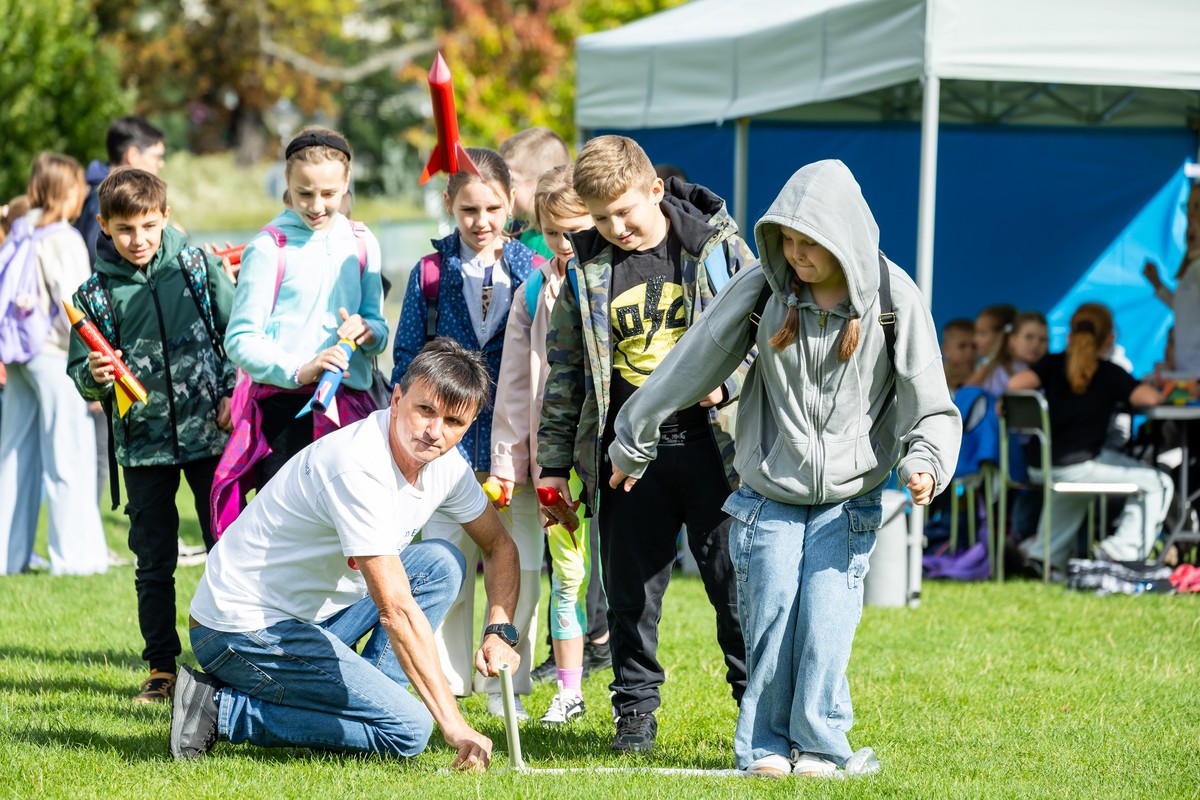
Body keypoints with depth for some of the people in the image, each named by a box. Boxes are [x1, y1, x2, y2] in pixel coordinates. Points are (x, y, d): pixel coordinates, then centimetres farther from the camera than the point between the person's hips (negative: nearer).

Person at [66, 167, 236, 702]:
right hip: (143, 442, 1)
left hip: (210, 434, -1)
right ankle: (162, 667, 15)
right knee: (153, 562, 6)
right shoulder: (94, 294, 0)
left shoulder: (198, 265, 0)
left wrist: (233, 393, -3)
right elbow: (79, 375, 4)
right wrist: (96, 376, -17)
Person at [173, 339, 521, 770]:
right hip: (244, 632, -9)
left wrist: (499, 631, -3)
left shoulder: (445, 462, -1)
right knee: (408, 729, -14)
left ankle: (358, 698, 2)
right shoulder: (359, 467, -28)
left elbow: (500, 546, 17)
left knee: (441, 564, 5)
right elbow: (396, 610, -32)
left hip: (311, 616, 9)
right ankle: (223, 709, -9)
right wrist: (453, 725, -33)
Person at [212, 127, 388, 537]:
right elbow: (240, 340, -7)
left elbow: (379, 327, 17)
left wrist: (368, 331, -8)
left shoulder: (360, 243, 12)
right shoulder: (269, 248, -3)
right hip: (285, 408, -5)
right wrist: (298, 370, -23)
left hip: (350, 409, 5)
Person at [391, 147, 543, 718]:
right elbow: (407, 356, 7)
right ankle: (447, 683, 12)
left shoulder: (535, 273, 3)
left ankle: (505, 684, 13)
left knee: (519, 567, 0)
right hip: (449, 439, 0)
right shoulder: (430, 274, 4)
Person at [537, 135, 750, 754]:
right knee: (631, 591, 5)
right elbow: (564, 369, 9)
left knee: (736, 583, 1)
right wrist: (553, 464, 8)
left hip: (713, 443, -2)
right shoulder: (584, 268, 4)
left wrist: (727, 382, -12)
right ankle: (635, 710, 17)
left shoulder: (716, 246, 0)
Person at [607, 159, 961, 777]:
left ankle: (819, 743, 7)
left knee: (826, 622, -9)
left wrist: (925, 463, -27)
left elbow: (930, 405, -7)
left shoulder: (893, 301, -10)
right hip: (768, 494, 1)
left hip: (846, 499, -1)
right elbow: (693, 364, 1)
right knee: (769, 620, -2)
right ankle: (763, 745, 12)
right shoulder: (762, 289, -7)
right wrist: (633, 441, 9)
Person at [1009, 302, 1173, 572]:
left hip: (1037, 467, 6)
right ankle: (1123, 549, -6)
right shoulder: (1109, 373, -1)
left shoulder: (1053, 363, 9)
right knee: (1158, 484, 6)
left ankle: (1041, 553, 40)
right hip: (1080, 464, -6)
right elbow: (1150, 398, -14)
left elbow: (1015, 384, -8)